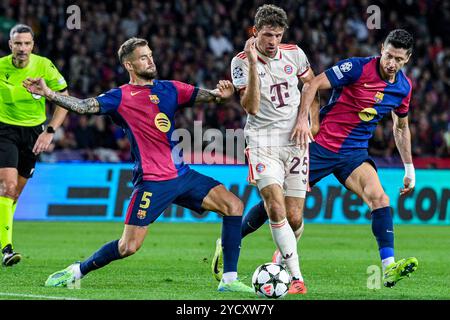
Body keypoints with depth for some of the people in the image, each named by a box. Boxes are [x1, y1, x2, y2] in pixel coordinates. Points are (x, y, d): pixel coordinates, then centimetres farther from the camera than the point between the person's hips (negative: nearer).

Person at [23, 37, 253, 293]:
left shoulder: (170, 89, 11)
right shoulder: (121, 97, -3)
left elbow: (203, 95, 2)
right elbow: (85, 106, -15)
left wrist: (219, 94, -22)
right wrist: (49, 94, -28)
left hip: (183, 175, 5)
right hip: (152, 182, -5)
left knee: (233, 206, -7)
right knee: (128, 247, -8)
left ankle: (229, 279, -3)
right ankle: (77, 271, 15)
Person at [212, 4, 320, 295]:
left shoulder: (294, 54, 2)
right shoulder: (241, 61, -6)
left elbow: (311, 84, 21)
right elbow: (251, 107, -17)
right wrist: (253, 65, -24)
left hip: (295, 141, 3)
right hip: (263, 141, -3)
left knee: (294, 218, -1)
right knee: (276, 208, -22)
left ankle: (285, 258, 32)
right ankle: (297, 279, -21)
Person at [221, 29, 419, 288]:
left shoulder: (404, 87, 4)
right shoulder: (358, 68, -14)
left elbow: (401, 127, 20)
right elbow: (313, 84, -13)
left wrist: (409, 168, 21)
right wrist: (303, 120, -25)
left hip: (354, 152, 4)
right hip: (322, 145, -4)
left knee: (379, 197, -22)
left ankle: (389, 269, -28)